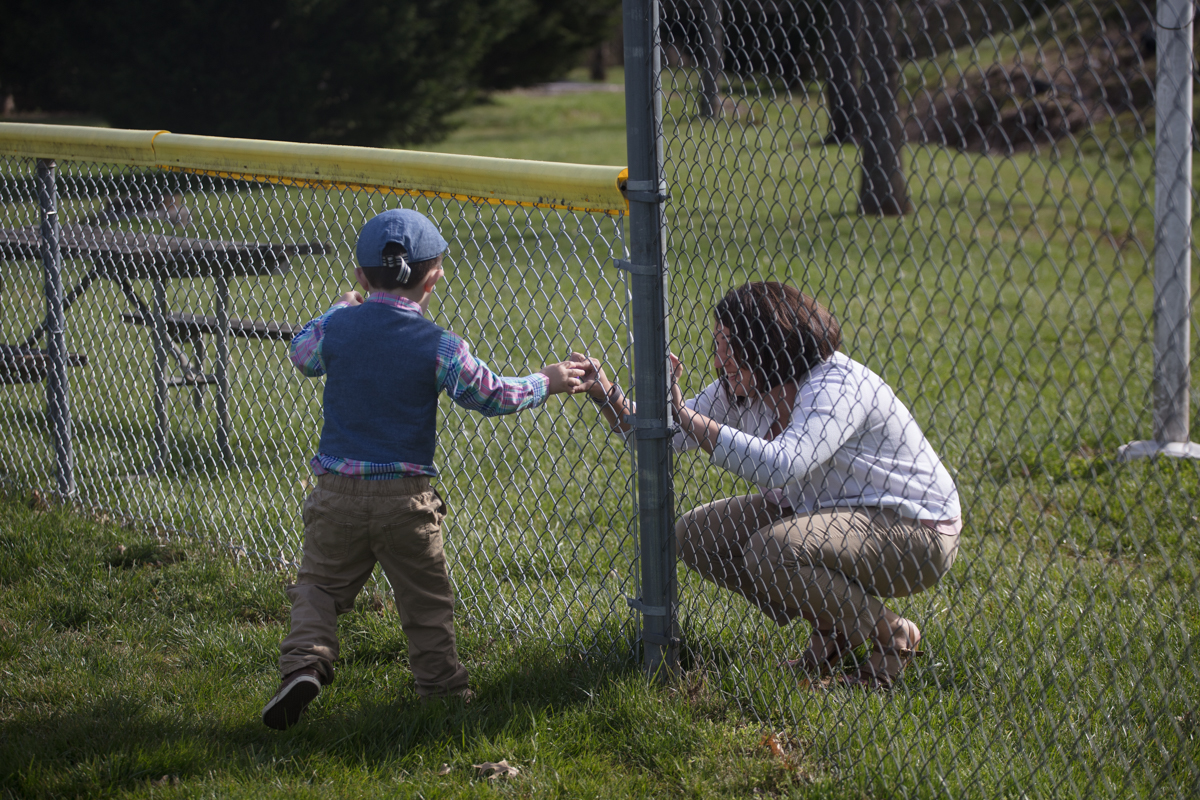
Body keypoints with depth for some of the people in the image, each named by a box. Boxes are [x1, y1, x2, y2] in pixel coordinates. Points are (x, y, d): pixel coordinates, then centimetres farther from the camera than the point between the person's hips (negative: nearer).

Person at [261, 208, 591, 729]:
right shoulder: (438, 347, -9)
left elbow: (303, 355, 18)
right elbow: (490, 395, 1)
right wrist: (545, 383, 17)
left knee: (319, 585, 11)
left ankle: (305, 662, -11)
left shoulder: (337, 328, -4)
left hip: (338, 491, 1)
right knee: (425, 598, 13)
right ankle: (442, 685, 17)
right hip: (406, 496, -1)